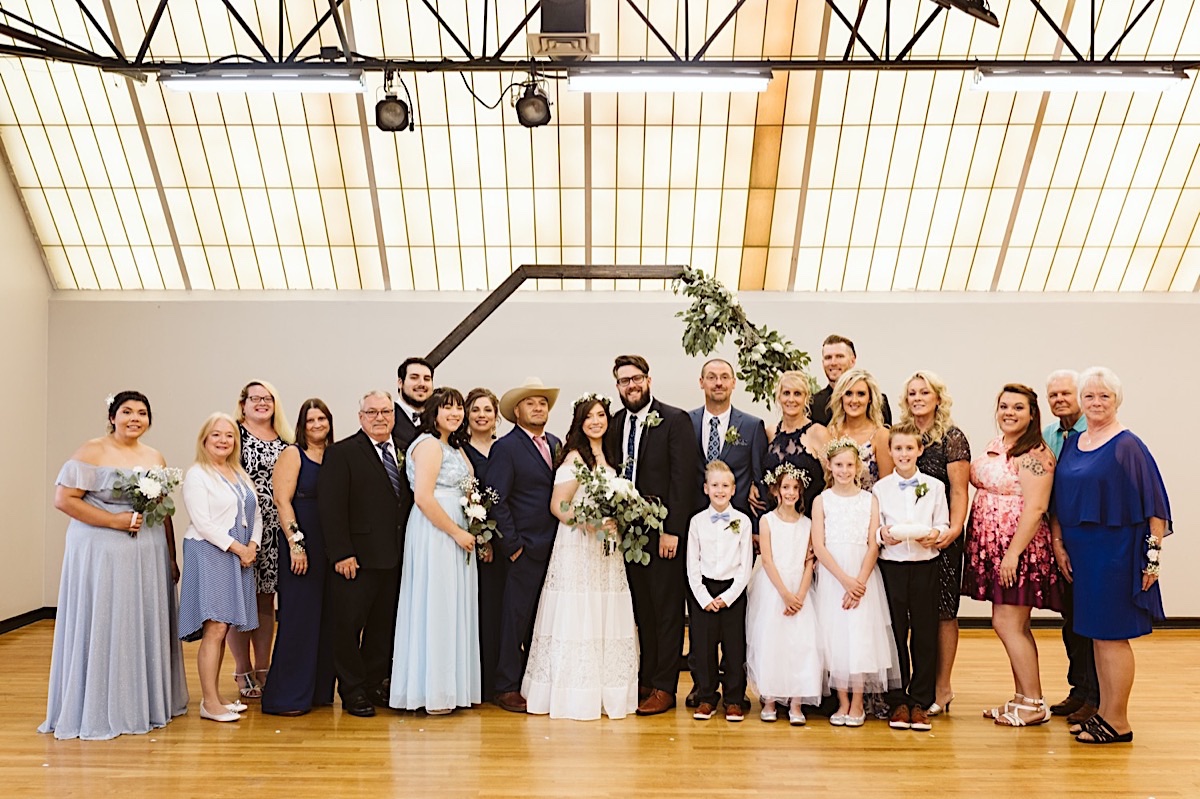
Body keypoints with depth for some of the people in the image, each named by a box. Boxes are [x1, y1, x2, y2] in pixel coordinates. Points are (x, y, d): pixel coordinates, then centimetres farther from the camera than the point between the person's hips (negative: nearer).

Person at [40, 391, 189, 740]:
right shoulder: (92, 452, -5)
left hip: (148, 555, 5)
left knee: (145, 628, 9)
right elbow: (64, 499, -11)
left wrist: (172, 558, 11)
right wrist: (114, 520, -17)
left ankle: (144, 704, 22)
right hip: (102, 553, -5)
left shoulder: (155, 458, 12)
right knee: (102, 629, 0)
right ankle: (96, 711, 12)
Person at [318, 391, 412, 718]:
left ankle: (375, 685, 26)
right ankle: (352, 692, 16)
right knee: (348, 626, 4)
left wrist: (407, 549, 7)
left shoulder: (403, 452, 12)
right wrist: (341, 554, -17)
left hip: (394, 559, 6)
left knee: (383, 626, 13)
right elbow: (331, 506, -12)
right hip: (357, 559, -6)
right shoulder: (342, 453, -6)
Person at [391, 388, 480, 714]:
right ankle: (434, 693, 6)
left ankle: (450, 686, 20)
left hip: (455, 533, 9)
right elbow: (424, 498, -20)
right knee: (436, 607, -3)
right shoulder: (429, 444, -11)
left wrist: (467, 533, 8)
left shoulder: (454, 446, 18)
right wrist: (458, 533, -16)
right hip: (435, 533, -9)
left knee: (453, 608, 12)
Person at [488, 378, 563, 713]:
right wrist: (512, 544, -13)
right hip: (526, 549, -6)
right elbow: (496, 500, -11)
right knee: (517, 618, 0)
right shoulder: (506, 448, -7)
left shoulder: (555, 444, 13)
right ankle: (507, 687, 11)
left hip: (555, 547, 6)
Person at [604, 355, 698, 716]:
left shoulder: (675, 420, -5)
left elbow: (683, 477, -10)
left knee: (666, 610, 2)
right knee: (641, 609, 10)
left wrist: (672, 530, -15)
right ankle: (645, 679, 19)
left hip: (664, 531, -5)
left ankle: (664, 687, 10)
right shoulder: (615, 424, 11)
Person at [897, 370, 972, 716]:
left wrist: (955, 528, -21)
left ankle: (942, 688, 10)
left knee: (942, 610, 2)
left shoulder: (953, 438, -3)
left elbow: (959, 491, -8)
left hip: (940, 536, -4)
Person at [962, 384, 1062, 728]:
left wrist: (1013, 554, -22)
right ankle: (1024, 698, 22)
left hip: (1019, 549, -9)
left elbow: (1035, 509, -20)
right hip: (992, 548, 9)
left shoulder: (1034, 454, -14)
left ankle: (1033, 704, 5)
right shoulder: (995, 446, 12)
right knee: (1015, 626, 13)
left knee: (1007, 623, -6)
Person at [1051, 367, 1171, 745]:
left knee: (1110, 635, -2)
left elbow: (1154, 504, -10)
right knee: (1095, 634, 13)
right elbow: (1059, 501, 14)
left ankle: (1117, 721, 9)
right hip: (1080, 552, 6)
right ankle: (1103, 712, 23)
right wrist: (1058, 544, 6)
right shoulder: (1072, 444, 10)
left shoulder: (1128, 446, -8)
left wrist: (1154, 552, -13)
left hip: (1115, 550, -6)